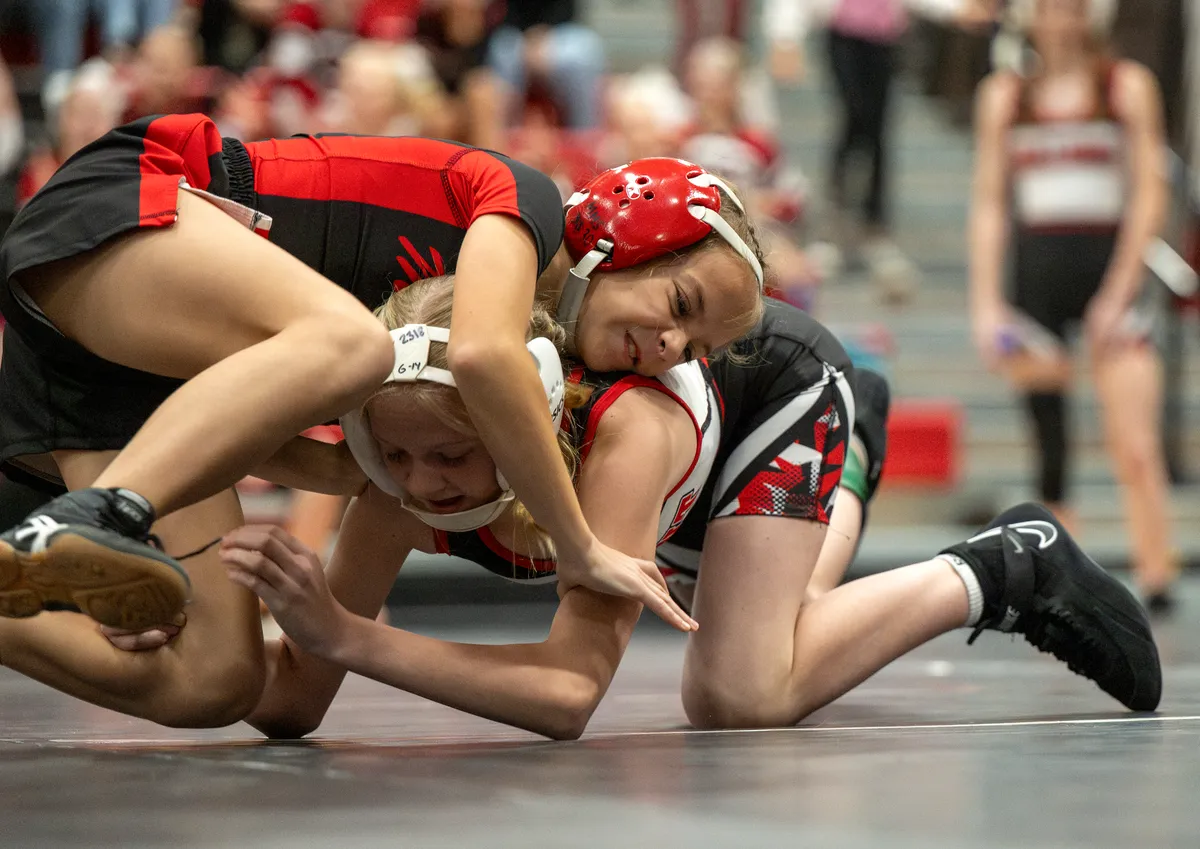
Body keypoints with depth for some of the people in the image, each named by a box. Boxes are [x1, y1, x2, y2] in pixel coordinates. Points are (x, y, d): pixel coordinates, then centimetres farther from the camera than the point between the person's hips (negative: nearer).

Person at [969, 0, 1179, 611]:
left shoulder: (1128, 86, 4)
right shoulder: (1004, 95, 10)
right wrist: (985, 301, 1)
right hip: (1035, 268, 2)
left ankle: (1157, 576, -8)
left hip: (1109, 267, -2)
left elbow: (1150, 194, 0)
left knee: (1136, 447, -11)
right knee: (1048, 441, 1)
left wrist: (1119, 292, -9)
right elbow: (989, 204, 10)